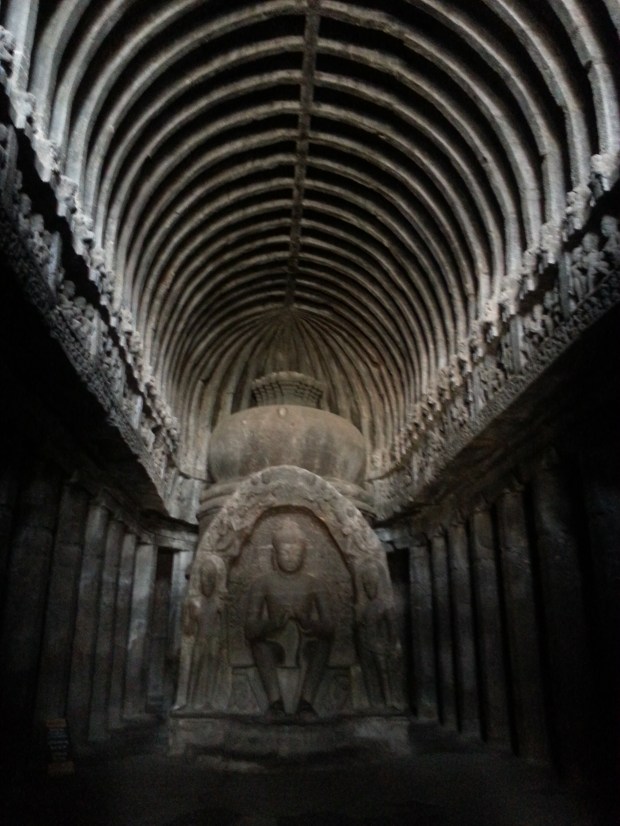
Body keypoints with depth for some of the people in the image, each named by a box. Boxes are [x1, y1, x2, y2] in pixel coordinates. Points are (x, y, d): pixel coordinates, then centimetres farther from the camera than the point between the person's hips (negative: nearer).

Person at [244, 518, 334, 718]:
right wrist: (275, 623, -29)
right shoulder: (262, 584, 3)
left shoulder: (315, 585, 6)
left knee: (323, 642, -30)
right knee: (259, 642, -31)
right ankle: (275, 700, -38)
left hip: (304, 647, 1)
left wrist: (306, 622, -27)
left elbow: (329, 628, -4)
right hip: (275, 647, 0)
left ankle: (306, 701, -36)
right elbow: (250, 630, -7)